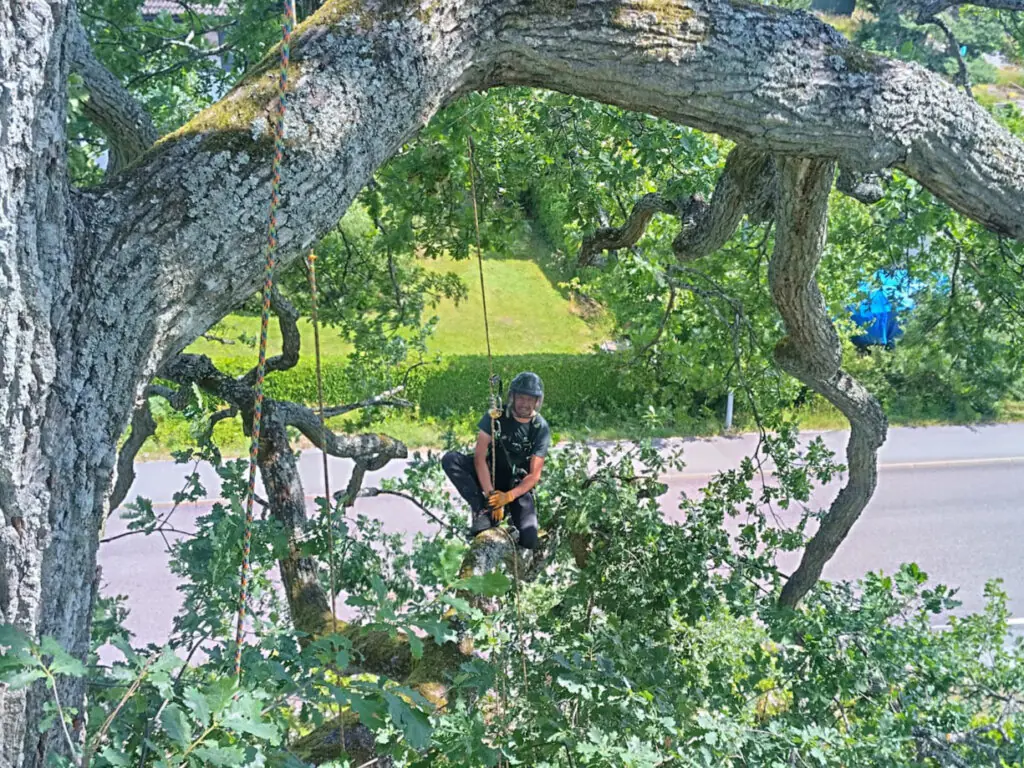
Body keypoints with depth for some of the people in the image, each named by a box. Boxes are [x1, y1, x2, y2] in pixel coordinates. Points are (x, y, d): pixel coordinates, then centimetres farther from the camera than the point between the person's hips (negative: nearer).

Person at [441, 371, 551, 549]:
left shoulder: (541, 428, -13)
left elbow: (534, 475, -15)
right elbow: (479, 456, -20)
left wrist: (507, 497, -30)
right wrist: (491, 494, -31)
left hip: (519, 486, 0)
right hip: (488, 476, 1)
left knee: (528, 540, -21)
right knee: (450, 459, -26)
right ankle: (482, 511, -27)